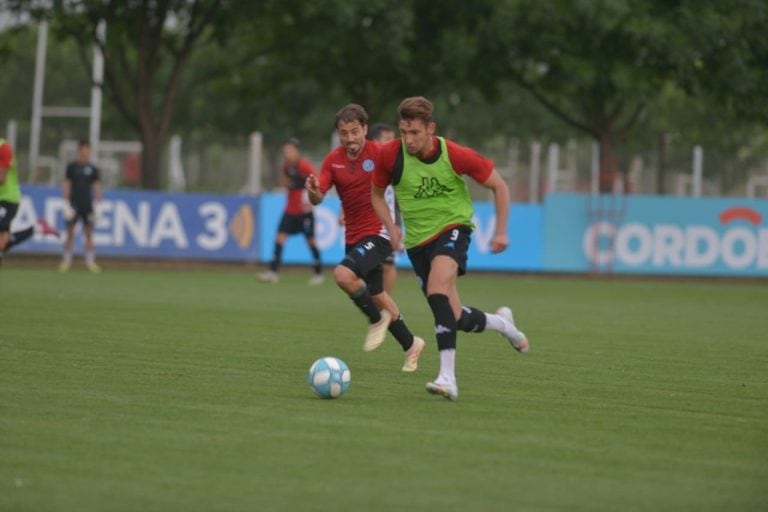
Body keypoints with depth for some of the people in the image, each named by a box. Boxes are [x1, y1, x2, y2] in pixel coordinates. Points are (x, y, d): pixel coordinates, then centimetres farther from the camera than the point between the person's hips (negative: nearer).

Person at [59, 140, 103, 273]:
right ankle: (66, 260, 5)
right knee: (70, 232, -1)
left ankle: (90, 261, 4)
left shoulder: (93, 169, 6)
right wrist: (66, 203, -4)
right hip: (74, 205, -1)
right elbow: (67, 185, 3)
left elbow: (97, 187, 8)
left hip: (88, 206, 1)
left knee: (89, 233, 0)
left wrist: (97, 204, 2)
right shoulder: (72, 167, 3)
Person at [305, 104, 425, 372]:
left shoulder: (380, 153, -13)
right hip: (353, 236, 6)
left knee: (343, 274, -28)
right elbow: (318, 198, -10)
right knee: (375, 296, 16)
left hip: (378, 233, -6)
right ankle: (410, 345, 36)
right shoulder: (333, 160, -1)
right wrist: (313, 193, -33)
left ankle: (377, 320, -4)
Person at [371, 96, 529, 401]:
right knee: (458, 320, 4)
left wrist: (501, 231, -5)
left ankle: (448, 377, -36)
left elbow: (498, 186, -2)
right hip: (417, 239, 4)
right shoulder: (390, 155, -12)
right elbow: (377, 193, 8)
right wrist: (391, 227, -8)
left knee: (437, 288, -33)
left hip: (452, 227, -4)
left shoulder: (455, 156, -17)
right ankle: (501, 323, 39)